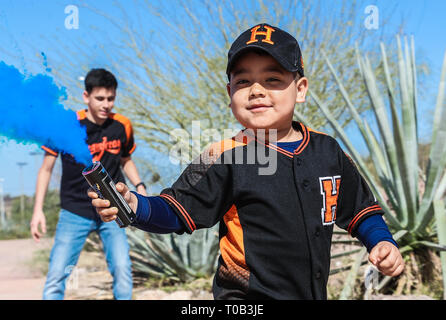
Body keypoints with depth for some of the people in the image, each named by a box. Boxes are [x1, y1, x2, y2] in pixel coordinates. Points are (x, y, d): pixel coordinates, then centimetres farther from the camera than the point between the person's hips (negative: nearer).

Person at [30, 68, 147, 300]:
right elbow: (46, 169, -2)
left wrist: (139, 186, 0)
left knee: (122, 269, -9)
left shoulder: (122, 126, -3)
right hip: (74, 212, -1)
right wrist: (38, 210, -8)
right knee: (57, 274, -6)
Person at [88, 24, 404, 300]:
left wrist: (382, 241, -1)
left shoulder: (328, 150, 2)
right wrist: (135, 205, -32)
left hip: (314, 293, 5)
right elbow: (177, 210, -15)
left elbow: (360, 208, 14)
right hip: (245, 296, -4)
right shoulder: (225, 158, -11)